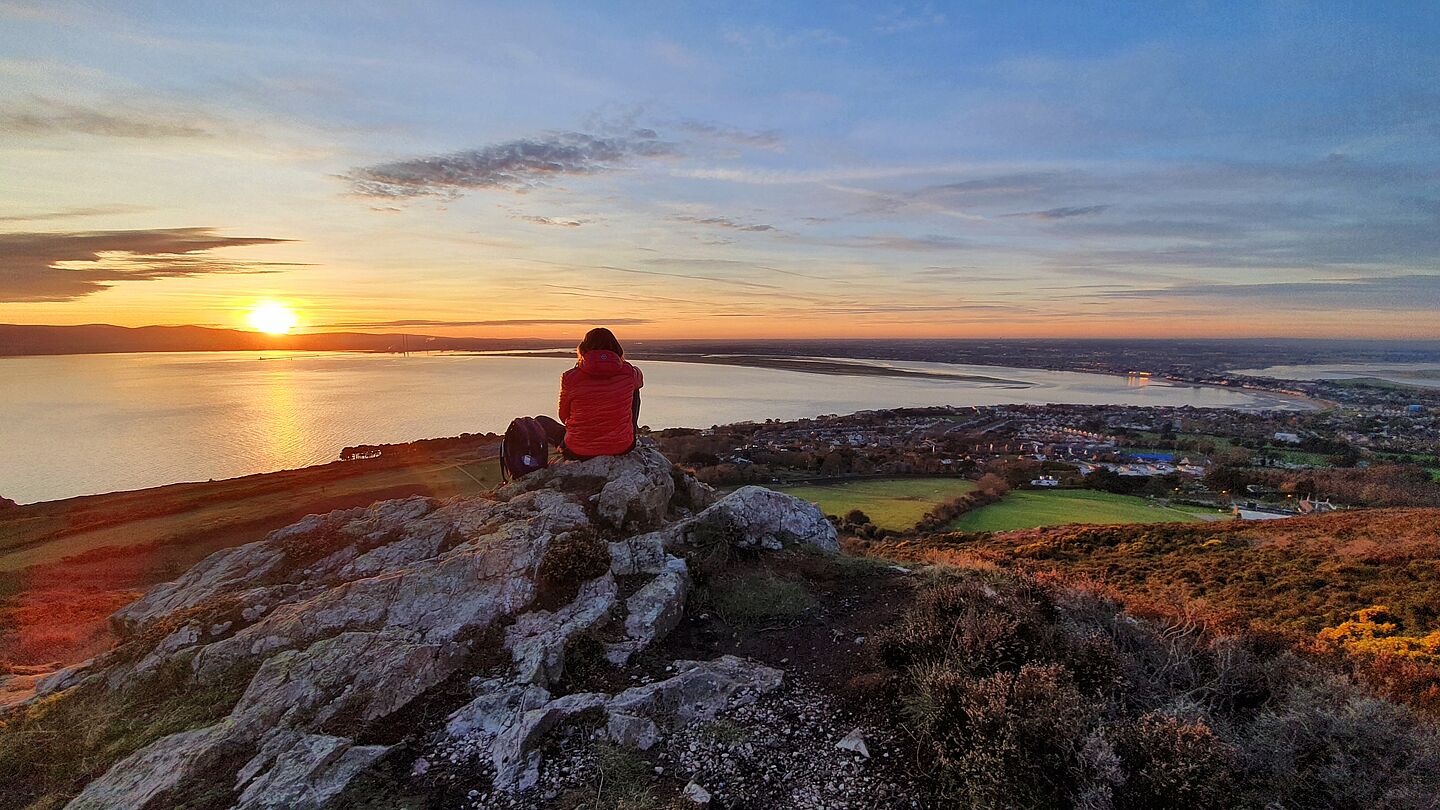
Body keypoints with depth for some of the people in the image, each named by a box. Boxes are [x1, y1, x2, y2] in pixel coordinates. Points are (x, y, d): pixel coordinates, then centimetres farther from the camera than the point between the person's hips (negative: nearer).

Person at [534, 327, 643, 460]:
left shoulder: (569, 378, -12)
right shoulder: (628, 373, -9)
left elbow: (564, 417, 3)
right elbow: (639, 380, 18)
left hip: (578, 453, -1)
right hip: (623, 448, 1)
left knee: (539, 421, 26)